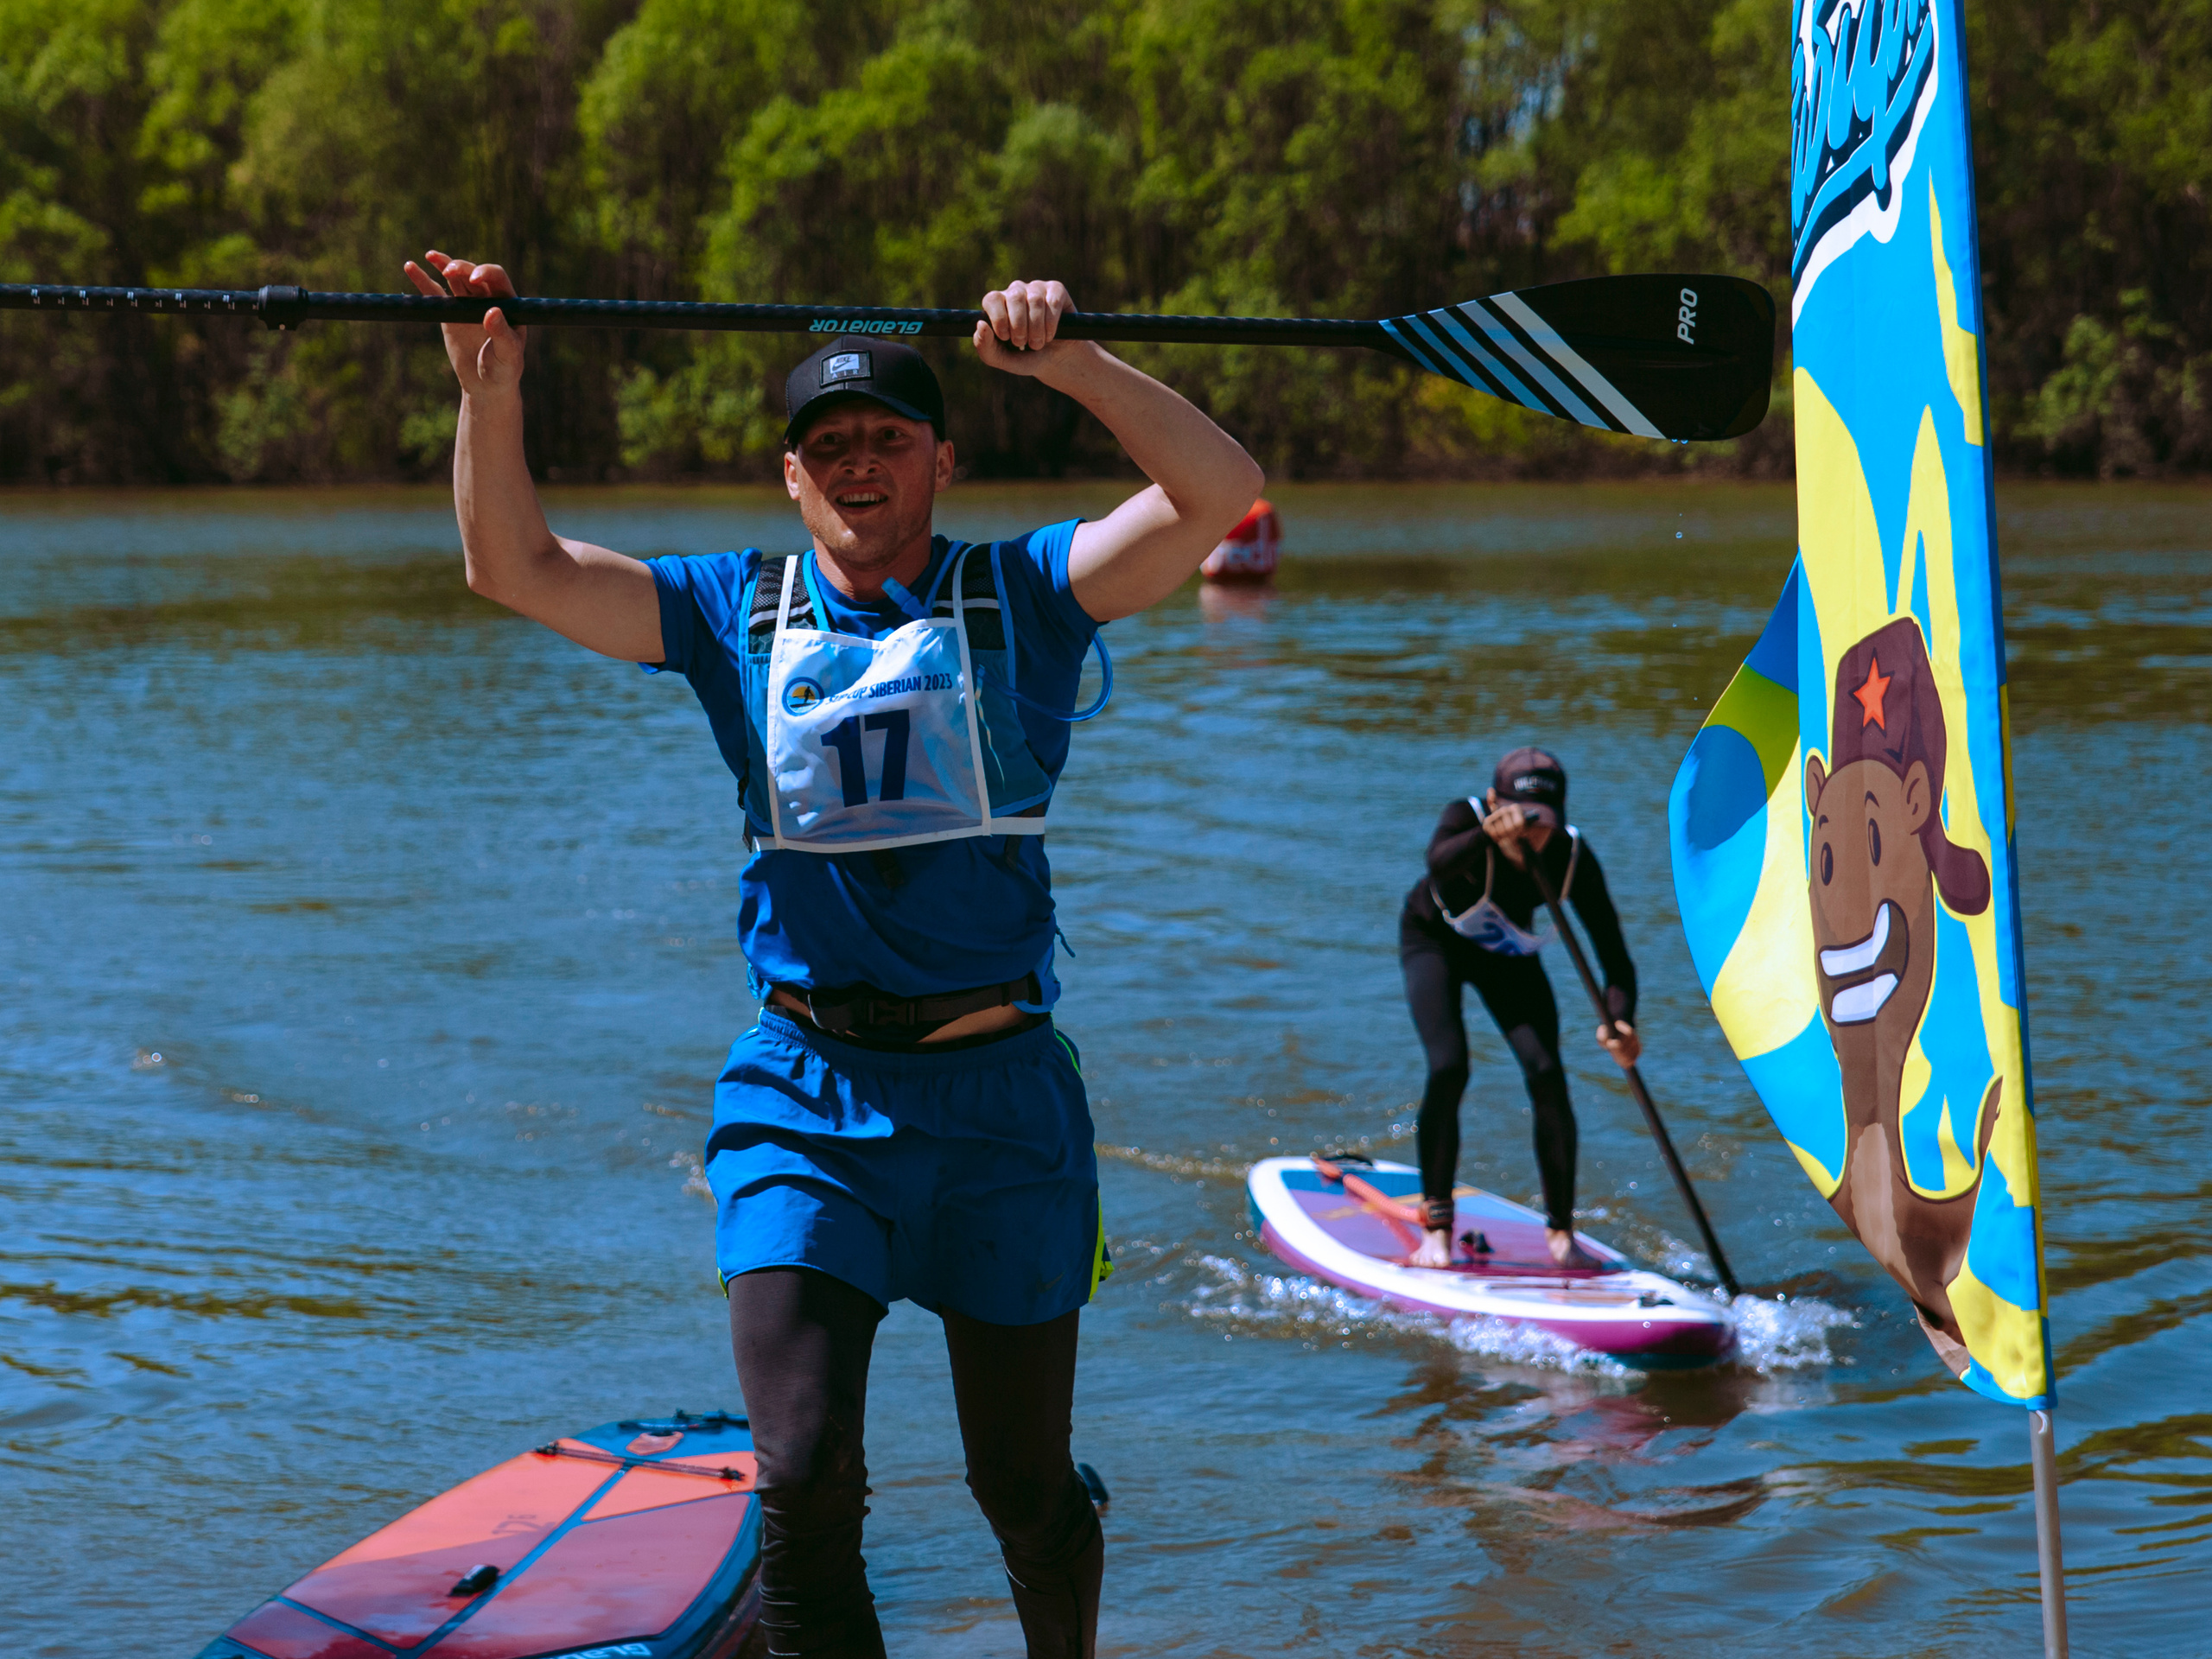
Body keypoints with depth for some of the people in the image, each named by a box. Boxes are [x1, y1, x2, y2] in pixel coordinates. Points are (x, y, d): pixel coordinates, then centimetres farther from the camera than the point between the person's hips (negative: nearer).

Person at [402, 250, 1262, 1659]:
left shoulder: (1022, 595, 0)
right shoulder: (736, 612, 6)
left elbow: (1218, 492, -13)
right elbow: (516, 565, 1)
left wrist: (1072, 365, -25)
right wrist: (491, 389, -13)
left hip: (998, 1093, 0)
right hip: (804, 1101, 1)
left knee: (1028, 1491, 13)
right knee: (805, 1485, -13)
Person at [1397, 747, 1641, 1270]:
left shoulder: (1574, 859, -30)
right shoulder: (1467, 818, -34)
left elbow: (1613, 955, -32)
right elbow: (1439, 863, -57)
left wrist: (1620, 1021, -51)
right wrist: (1490, 836, -76)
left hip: (1507, 958, 2)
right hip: (1435, 940, -2)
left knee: (1547, 1076, -15)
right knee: (1449, 1070, -21)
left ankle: (1561, 1232, 1)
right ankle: (1436, 1226, -7)